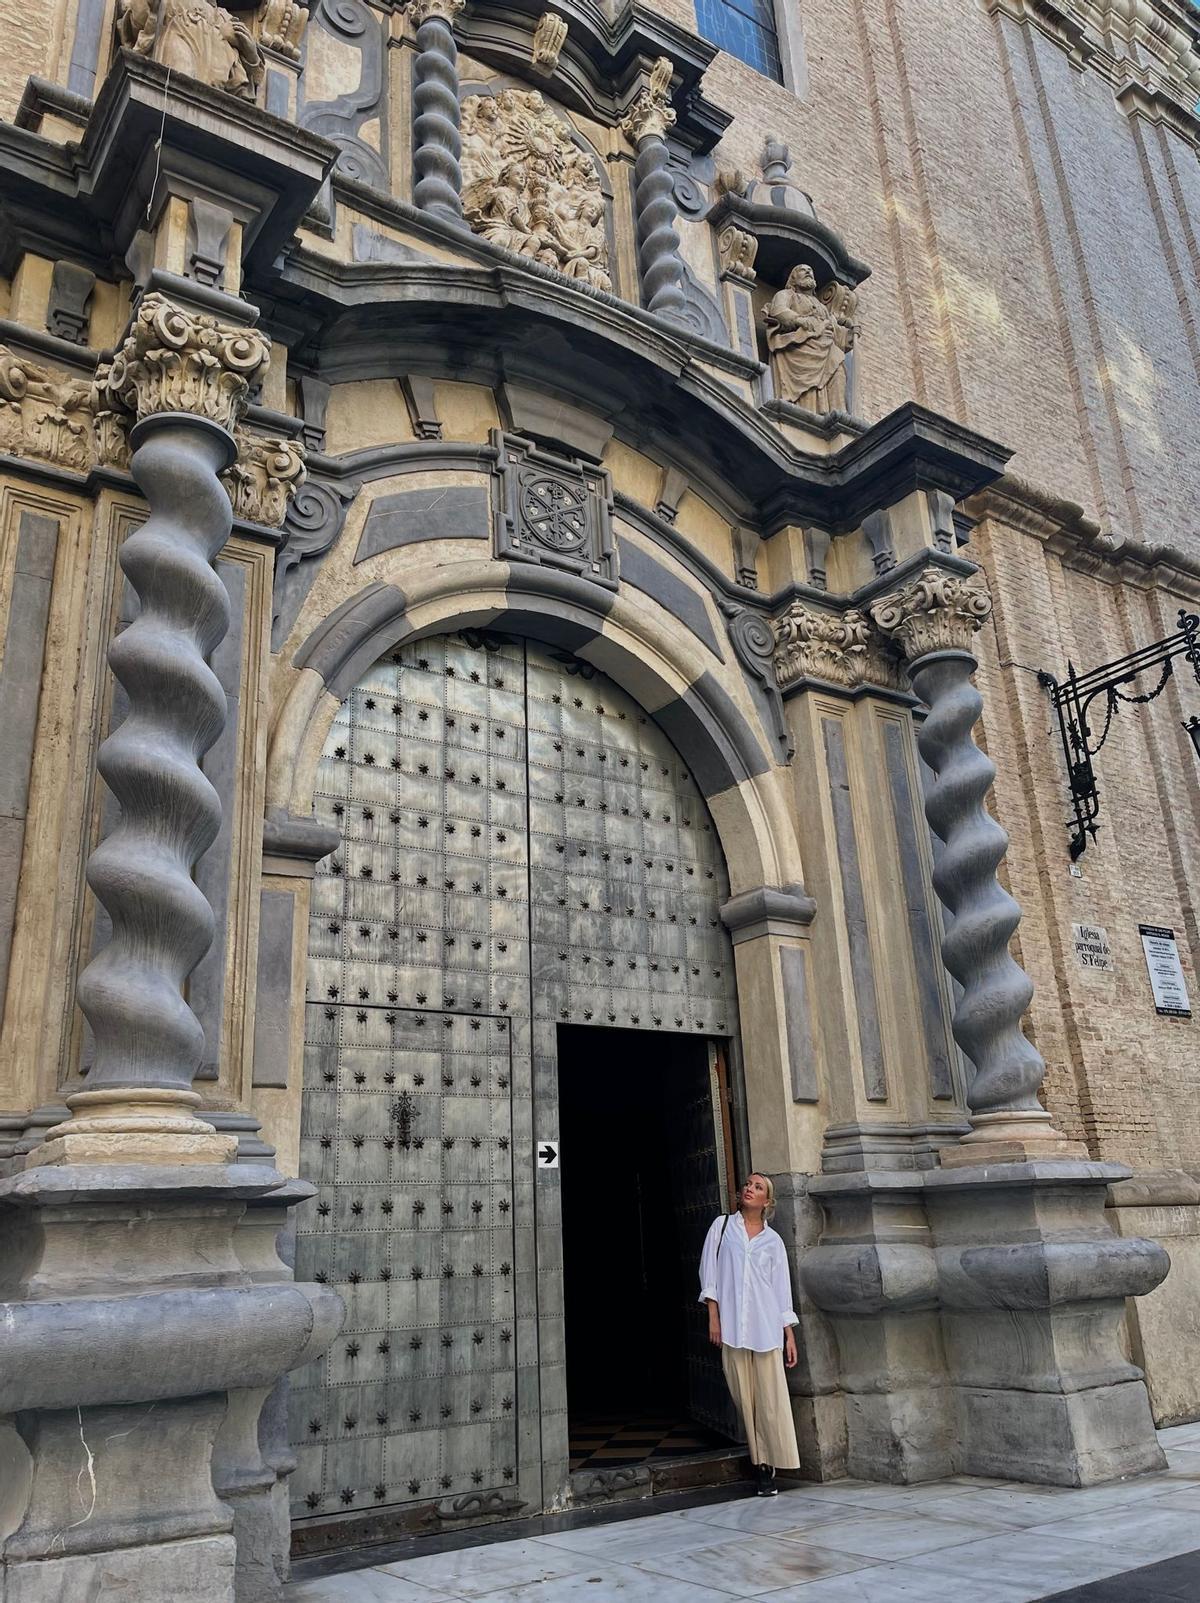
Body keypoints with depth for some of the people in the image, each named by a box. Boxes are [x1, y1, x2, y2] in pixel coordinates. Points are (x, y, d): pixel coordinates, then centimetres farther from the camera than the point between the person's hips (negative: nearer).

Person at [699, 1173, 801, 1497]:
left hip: (766, 1327, 1)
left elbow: (782, 1289, 12)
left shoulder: (773, 1240, 12)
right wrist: (713, 1317, -2)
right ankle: (759, 1463, 9)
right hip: (732, 1326, 0)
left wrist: (790, 1335, 8)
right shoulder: (722, 1226, 9)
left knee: (770, 1399, -5)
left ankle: (769, 1465, 2)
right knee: (744, 1399, 1)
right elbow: (710, 1272, 6)